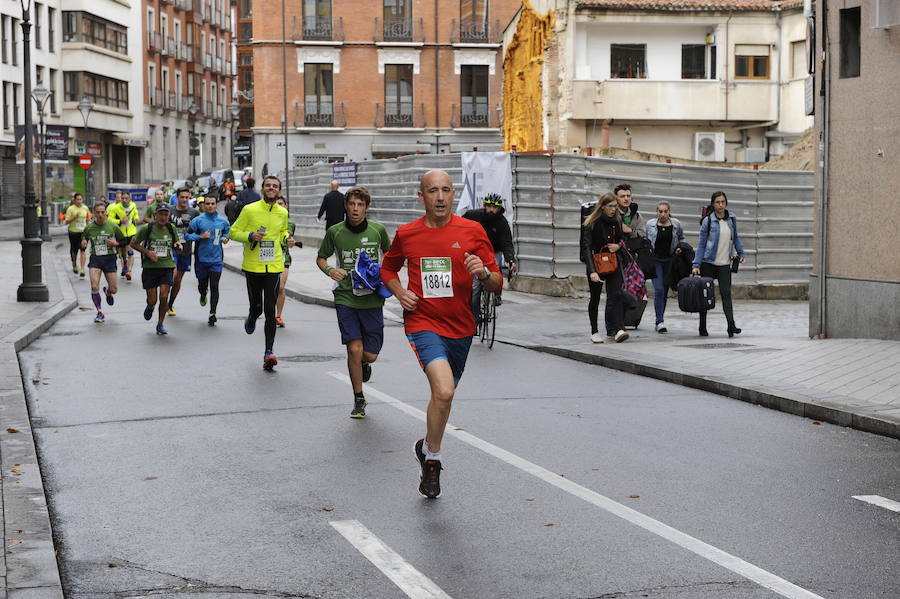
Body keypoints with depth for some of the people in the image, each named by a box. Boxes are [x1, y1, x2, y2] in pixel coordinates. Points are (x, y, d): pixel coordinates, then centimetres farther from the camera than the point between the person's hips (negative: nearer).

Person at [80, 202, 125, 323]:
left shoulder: (113, 226, -1)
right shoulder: (89, 228, 2)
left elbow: (124, 240, 7)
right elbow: (83, 241, 15)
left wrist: (115, 243, -13)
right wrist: (83, 243, -9)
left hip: (109, 259, 0)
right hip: (95, 259, 0)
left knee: (113, 289, 2)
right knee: (94, 287, -16)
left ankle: (107, 292, 43)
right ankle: (100, 313, 2)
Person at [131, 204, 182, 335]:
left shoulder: (171, 229, 3)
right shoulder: (146, 229, -7)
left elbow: (175, 245, 18)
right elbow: (133, 243, 1)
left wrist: (177, 245, -7)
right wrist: (147, 252, -13)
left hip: (166, 267, 2)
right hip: (150, 267, -2)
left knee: (164, 297, -10)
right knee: (152, 300, 1)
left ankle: (160, 324, 9)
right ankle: (150, 307, 40)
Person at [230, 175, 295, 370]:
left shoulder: (282, 213, 6)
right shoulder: (250, 210, -5)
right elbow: (234, 232, 0)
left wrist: (287, 238, 4)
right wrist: (250, 236, -17)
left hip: (274, 267, 1)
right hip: (253, 266, -1)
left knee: (270, 310, -6)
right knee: (256, 307, 6)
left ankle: (269, 352, -6)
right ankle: (251, 319, 45)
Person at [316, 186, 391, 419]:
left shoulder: (378, 230, -1)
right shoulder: (335, 232, -2)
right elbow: (320, 258, 12)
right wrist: (330, 270, -9)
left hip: (372, 298, 1)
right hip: (346, 297, -1)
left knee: (370, 354, 3)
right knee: (354, 349, -11)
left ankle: (364, 364, 43)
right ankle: (359, 400, 8)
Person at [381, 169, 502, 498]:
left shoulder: (473, 231, -3)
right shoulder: (406, 234, -1)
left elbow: (497, 284, -1)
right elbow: (388, 268, 19)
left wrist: (483, 273, -24)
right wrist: (400, 292, -1)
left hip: (460, 328, 3)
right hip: (423, 323, -3)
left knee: (444, 394, 18)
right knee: (444, 391, -24)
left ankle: (427, 446, 46)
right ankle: (432, 460, -4)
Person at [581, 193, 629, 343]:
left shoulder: (617, 221, 2)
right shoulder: (592, 223, -14)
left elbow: (622, 238, 20)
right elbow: (586, 247, -20)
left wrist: (618, 245, -6)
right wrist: (592, 271, -29)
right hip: (596, 262, -3)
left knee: (617, 294, -11)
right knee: (595, 297, 6)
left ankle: (617, 330, -18)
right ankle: (594, 332, 16)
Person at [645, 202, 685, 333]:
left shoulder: (676, 224, 2)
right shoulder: (650, 225, 1)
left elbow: (682, 238, 17)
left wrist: (680, 247, -2)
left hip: (670, 261, 2)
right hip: (655, 260, -2)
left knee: (665, 291, 6)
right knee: (659, 290, -15)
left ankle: (659, 321, 19)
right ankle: (660, 322, -15)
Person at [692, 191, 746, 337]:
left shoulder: (731, 219, 7)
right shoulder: (708, 221, -4)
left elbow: (735, 238, 21)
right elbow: (701, 244, -2)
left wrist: (741, 254, 12)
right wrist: (696, 265, -8)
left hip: (725, 264, 2)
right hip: (708, 263, -2)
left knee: (726, 294, -9)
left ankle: (731, 325, -19)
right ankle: (702, 328, 14)